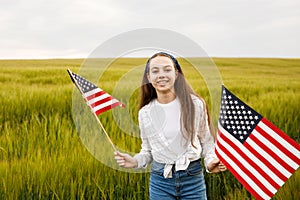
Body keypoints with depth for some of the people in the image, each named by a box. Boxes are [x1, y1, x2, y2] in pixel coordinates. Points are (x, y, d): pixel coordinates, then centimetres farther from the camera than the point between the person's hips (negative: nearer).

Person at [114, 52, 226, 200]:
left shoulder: (195, 104, -5)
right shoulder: (145, 113, 1)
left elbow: (206, 141, 4)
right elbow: (148, 150, 10)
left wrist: (210, 162, -13)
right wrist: (135, 161, -9)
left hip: (192, 178, -1)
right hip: (160, 181, 2)